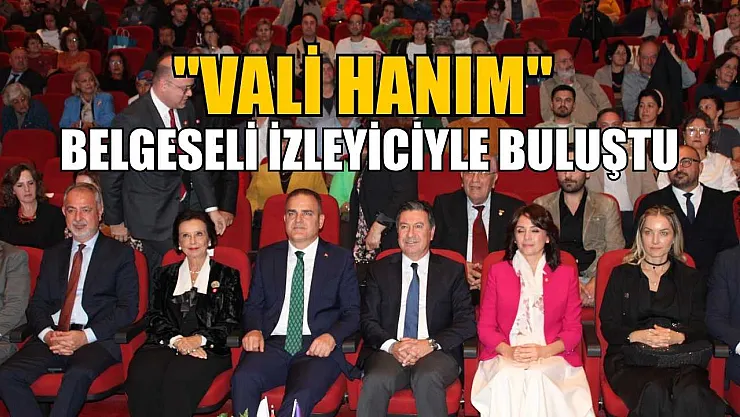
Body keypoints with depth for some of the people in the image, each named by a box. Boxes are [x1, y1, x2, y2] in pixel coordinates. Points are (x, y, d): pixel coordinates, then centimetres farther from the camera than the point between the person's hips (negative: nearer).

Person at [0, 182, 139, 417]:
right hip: (51, 338, 4)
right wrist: (47, 334, -7)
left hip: (96, 339, -4)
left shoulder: (120, 254, 9)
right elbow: (36, 305, 16)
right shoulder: (52, 255, 23)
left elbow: (128, 308, 0)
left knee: (78, 375, -36)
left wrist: (85, 336, -13)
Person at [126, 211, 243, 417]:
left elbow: (230, 321, 6)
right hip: (165, 344, 2)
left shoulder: (227, 275, 16)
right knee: (141, 377, -32)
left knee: (177, 379, -36)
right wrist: (176, 340, -9)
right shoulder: (164, 275, 24)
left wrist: (199, 339, -12)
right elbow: (155, 316, 12)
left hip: (209, 348, -2)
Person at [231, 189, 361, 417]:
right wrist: (254, 329, -5)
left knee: (302, 395, -34)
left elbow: (352, 312, 9)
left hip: (317, 348, -2)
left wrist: (332, 336, -11)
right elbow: (253, 304, 18)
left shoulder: (340, 259, 13)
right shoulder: (267, 257, 20)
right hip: (272, 345, 2)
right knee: (243, 379, -31)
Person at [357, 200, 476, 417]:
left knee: (427, 378, -35)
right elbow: (367, 320, 9)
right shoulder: (380, 270, 16)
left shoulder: (452, 271, 13)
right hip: (388, 352, 1)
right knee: (375, 381, -33)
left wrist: (430, 344, -13)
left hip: (437, 353, 0)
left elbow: (467, 322, 3)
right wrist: (391, 345, -12)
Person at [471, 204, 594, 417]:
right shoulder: (497, 272, 15)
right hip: (503, 358, 0)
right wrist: (508, 351, -10)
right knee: (507, 381, -33)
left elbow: (573, 331, 10)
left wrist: (545, 351, -10)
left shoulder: (567, 274, 15)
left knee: (537, 379, -33)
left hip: (552, 357, 0)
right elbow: (485, 327, 11)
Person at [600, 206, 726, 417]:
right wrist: (637, 335, -13)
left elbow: (701, 326, 9)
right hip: (631, 358, -1)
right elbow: (608, 326, 8)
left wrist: (678, 337, -14)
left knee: (691, 395, -33)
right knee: (654, 393, -35)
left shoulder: (692, 278, 21)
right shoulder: (622, 275, 17)